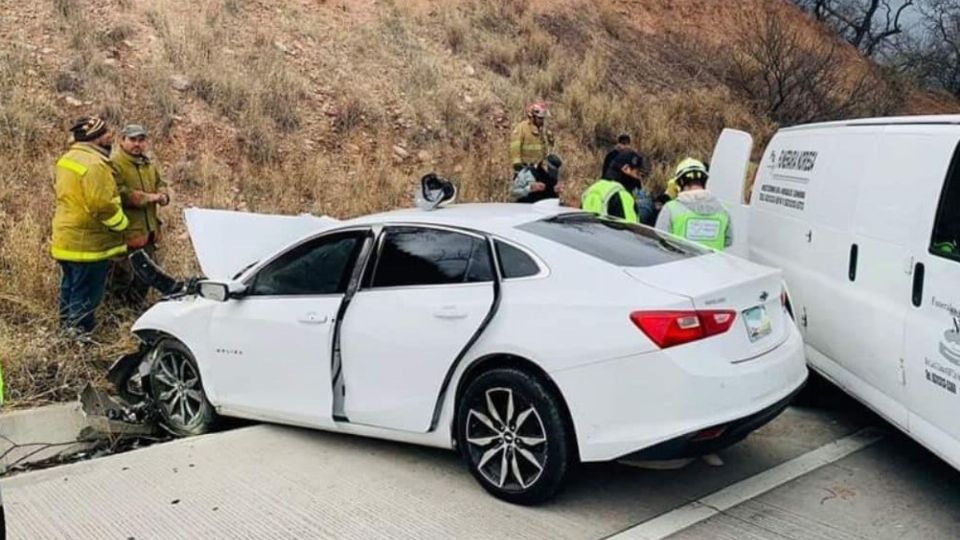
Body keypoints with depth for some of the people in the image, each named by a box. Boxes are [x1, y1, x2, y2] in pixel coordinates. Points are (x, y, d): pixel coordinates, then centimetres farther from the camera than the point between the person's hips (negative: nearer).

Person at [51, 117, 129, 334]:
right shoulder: (95, 164, -22)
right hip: (89, 242, -10)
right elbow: (103, 205, -25)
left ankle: (67, 328, 31)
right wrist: (122, 224, -11)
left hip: (65, 238, 10)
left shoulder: (68, 158, 10)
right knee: (86, 295, -1)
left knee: (70, 288, 20)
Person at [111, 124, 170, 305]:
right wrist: (148, 197, -19)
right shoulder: (114, 164, -14)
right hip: (126, 232, -9)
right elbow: (118, 193, -24)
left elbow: (161, 184, 20)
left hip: (148, 231, 9)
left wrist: (162, 195, -4)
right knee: (123, 276, -2)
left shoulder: (149, 164, 15)